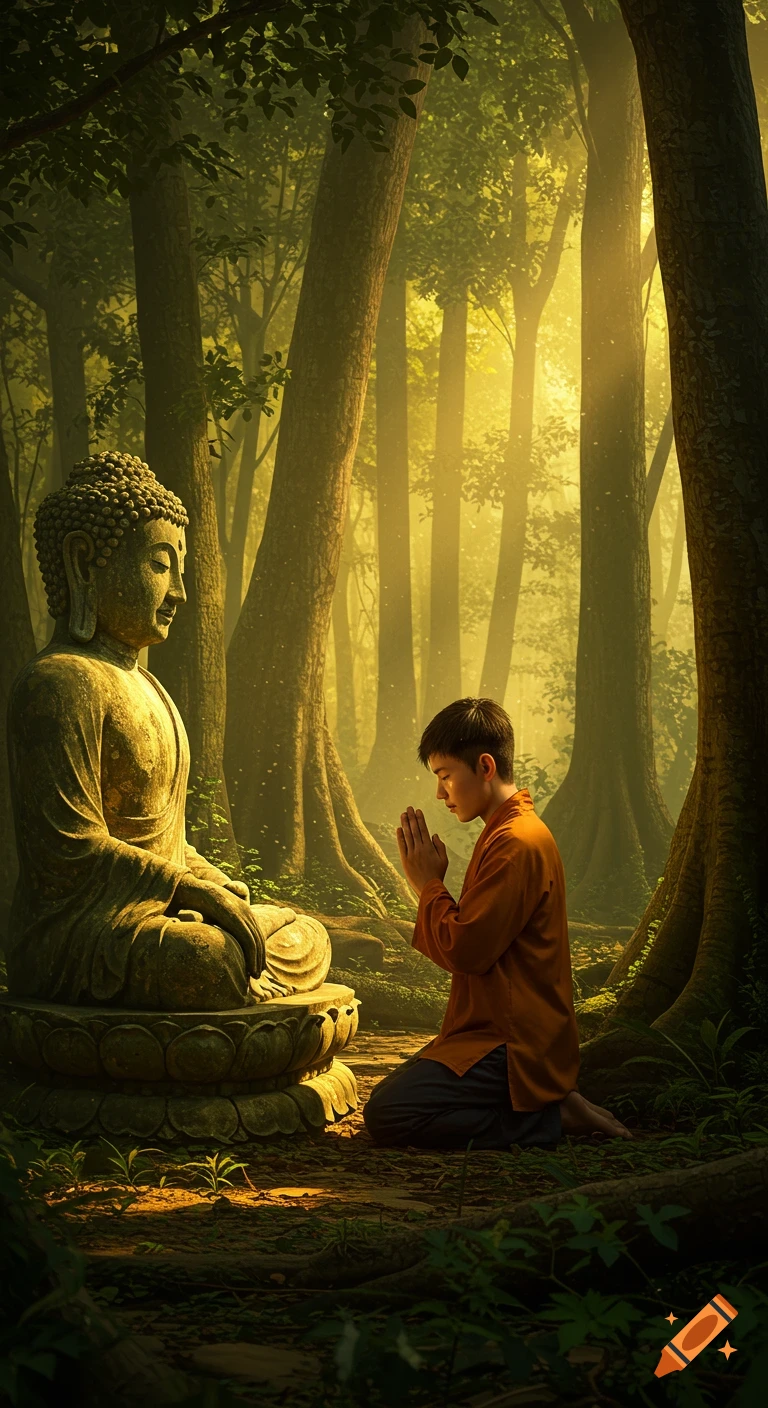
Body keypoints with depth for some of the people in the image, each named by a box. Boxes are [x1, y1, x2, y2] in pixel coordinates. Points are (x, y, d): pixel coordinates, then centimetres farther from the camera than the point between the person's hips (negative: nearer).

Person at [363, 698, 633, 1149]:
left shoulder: (517, 843, -19)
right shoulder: (508, 832, 15)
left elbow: (465, 950, -20)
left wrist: (429, 884, -9)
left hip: (513, 1049, -11)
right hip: (500, 1032, 11)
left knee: (387, 1115, -19)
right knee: (393, 1091, 18)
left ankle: (548, 1119, -10)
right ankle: (549, 1104, 10)